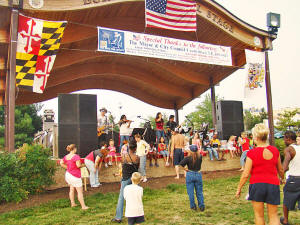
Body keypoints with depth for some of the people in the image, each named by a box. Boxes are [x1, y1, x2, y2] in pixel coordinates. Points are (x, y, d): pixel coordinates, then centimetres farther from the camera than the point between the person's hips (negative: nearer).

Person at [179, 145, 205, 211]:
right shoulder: (200, 157, -7)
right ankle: (201, 206, 15)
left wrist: (185, 169, -8)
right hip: (198, 175, 3)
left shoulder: (188, 158, -15)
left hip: (190, 175, -3)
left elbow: (181, 164, -22)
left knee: (190, 192, 9)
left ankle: (193, 206, 14)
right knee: (199, 192, 13)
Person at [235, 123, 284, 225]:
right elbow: (280, 170, 13)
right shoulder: (275, 150, -2)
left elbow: (245, 174, -11)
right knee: (273, 215, 14)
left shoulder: (252, 153, -12)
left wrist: (239, 188, 2)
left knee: (259, 215, 14)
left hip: (257, 184, -3)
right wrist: (282, 178, 33)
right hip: (273, 184, 3)